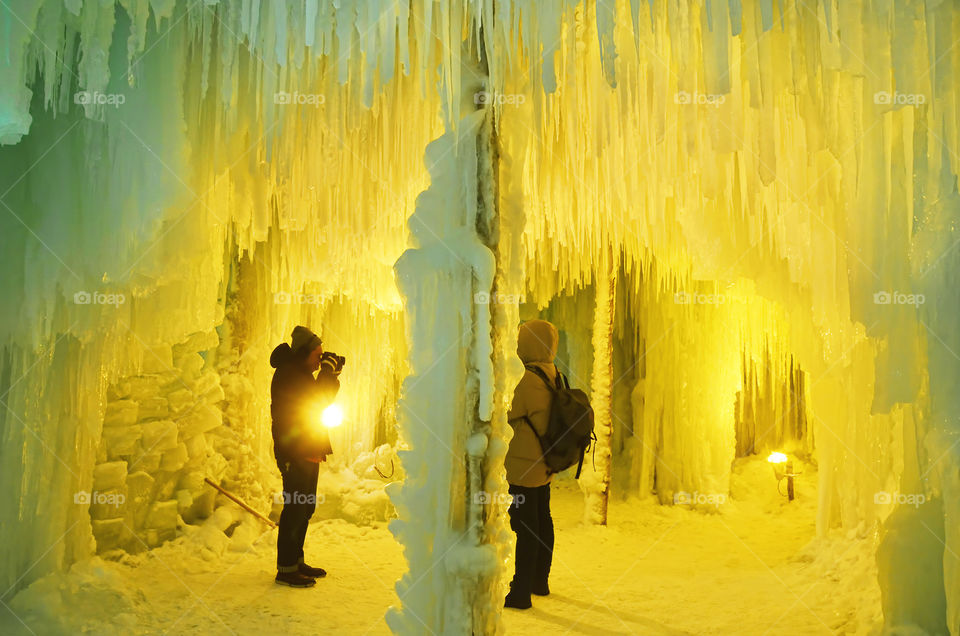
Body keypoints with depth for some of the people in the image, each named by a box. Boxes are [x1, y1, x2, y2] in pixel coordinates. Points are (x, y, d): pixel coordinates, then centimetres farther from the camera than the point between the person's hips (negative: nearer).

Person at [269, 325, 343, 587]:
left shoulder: (300, 374, 17)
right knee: (295, 509, -8)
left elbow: (322, 399, 21)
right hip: (295, 454, -10)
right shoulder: (287, 375, -14)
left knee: (305, 508, 15)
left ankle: (296, 561, 25)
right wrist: (327, 371, -14)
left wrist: (332, 375, 8)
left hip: (308, 452, 10)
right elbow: (314, 403, -19)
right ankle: (286, 569, -1)